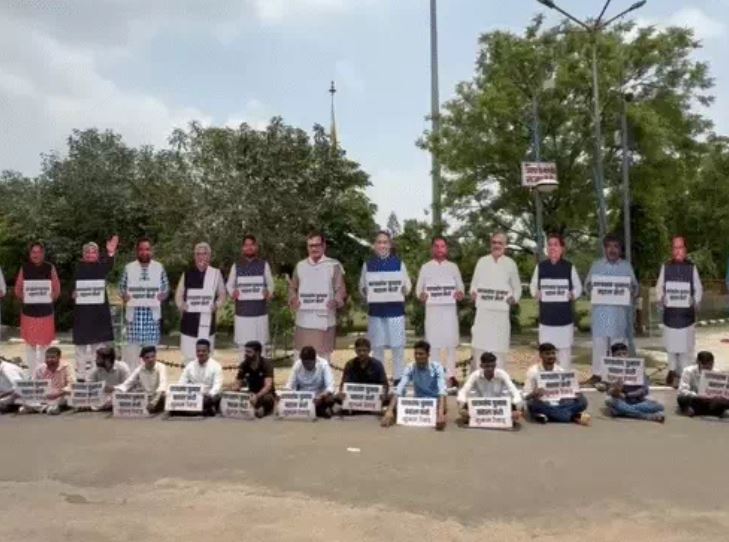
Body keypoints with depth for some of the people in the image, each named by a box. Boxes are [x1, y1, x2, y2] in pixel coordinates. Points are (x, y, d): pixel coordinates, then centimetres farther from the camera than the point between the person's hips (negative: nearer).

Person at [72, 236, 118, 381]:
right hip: (82, 309, 0)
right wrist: (73, 294, -15)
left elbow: (109, 267, -21)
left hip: (100, 308, 1)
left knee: (99, 342, 3)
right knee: (82, 342, 6)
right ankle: (81, 373, 14)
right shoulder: (78, 268, 4)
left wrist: (111, 253, -40)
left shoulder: (102, 266, 3)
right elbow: (72, 287, 7)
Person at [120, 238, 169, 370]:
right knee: (133, 342, -1)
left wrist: (162, 296, -5)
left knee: (151, 342, 2)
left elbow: (166, 287, 11)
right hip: (134, 310, 0)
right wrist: (125, 296, -5)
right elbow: (122, 286, 12)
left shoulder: (159, 267, 6)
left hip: (153, 311, 1)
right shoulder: (129, 268, 5)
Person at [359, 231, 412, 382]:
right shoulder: (368, 264, 7)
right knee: (377, 347, 6)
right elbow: (361, 287, 9)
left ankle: (398, 378, 13)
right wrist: (365, 291, -13)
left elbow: (408, 285, 5)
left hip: (395, 310, -1)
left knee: (397, 346, 2)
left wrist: (403, 289, -16)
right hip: (375, 310, 1)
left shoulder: (399, 263, 5)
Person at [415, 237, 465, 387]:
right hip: (432, 308, 0)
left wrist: (460, 294, -11)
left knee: (451, 342, -2)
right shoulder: (426, 267, 9)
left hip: (449, 308, 1)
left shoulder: (453, 267, 12)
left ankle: (451, 375, 4)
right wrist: (421, 295, -14)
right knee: (434, 342, -1)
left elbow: (460, 286, 11)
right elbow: (419, 288, 8)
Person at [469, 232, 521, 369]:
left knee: (499, 345, -1)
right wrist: (473, 292, -5)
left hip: (501, 310, -1)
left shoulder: (510, 264, 7)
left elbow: (517, 286, 13)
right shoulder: (482, 261, 10)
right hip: (483, 309, 1)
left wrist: (514, 298, -5)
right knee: (479, 343, -1)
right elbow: (474, 282, 14)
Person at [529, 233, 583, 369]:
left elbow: (578, 287, 8)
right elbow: (533, 286, 12)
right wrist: (536, 294, -8)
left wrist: (572, 295, -11)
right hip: (546, 315, 1)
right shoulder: (540, 267, 4)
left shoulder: (569, 267, 1)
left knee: (565, 348, 3)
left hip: (565, 315, -1)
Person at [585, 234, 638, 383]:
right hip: (601, 309, 0)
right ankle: (598, 372, 5)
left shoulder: (626, 266, 10)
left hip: (620, 310, 0)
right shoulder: (596, 265, 9)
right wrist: (591, 288, -15)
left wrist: (631, 290, -14)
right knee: (599, 340, -2)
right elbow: (587, 284, 8)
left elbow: (635, 287, 9)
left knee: (619, 341, 3)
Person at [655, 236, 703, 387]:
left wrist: (694, 304, -8)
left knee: (686, 344, 1)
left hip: (686, 311, -1)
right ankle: (672, 370, 21)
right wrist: (662, 299, -7)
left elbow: (698, 289, 5)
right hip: (670, 310, 1)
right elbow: (659, 287, 8)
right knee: (671, 343, 7)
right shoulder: (666, 267, 4)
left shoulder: (691, 267, 1)